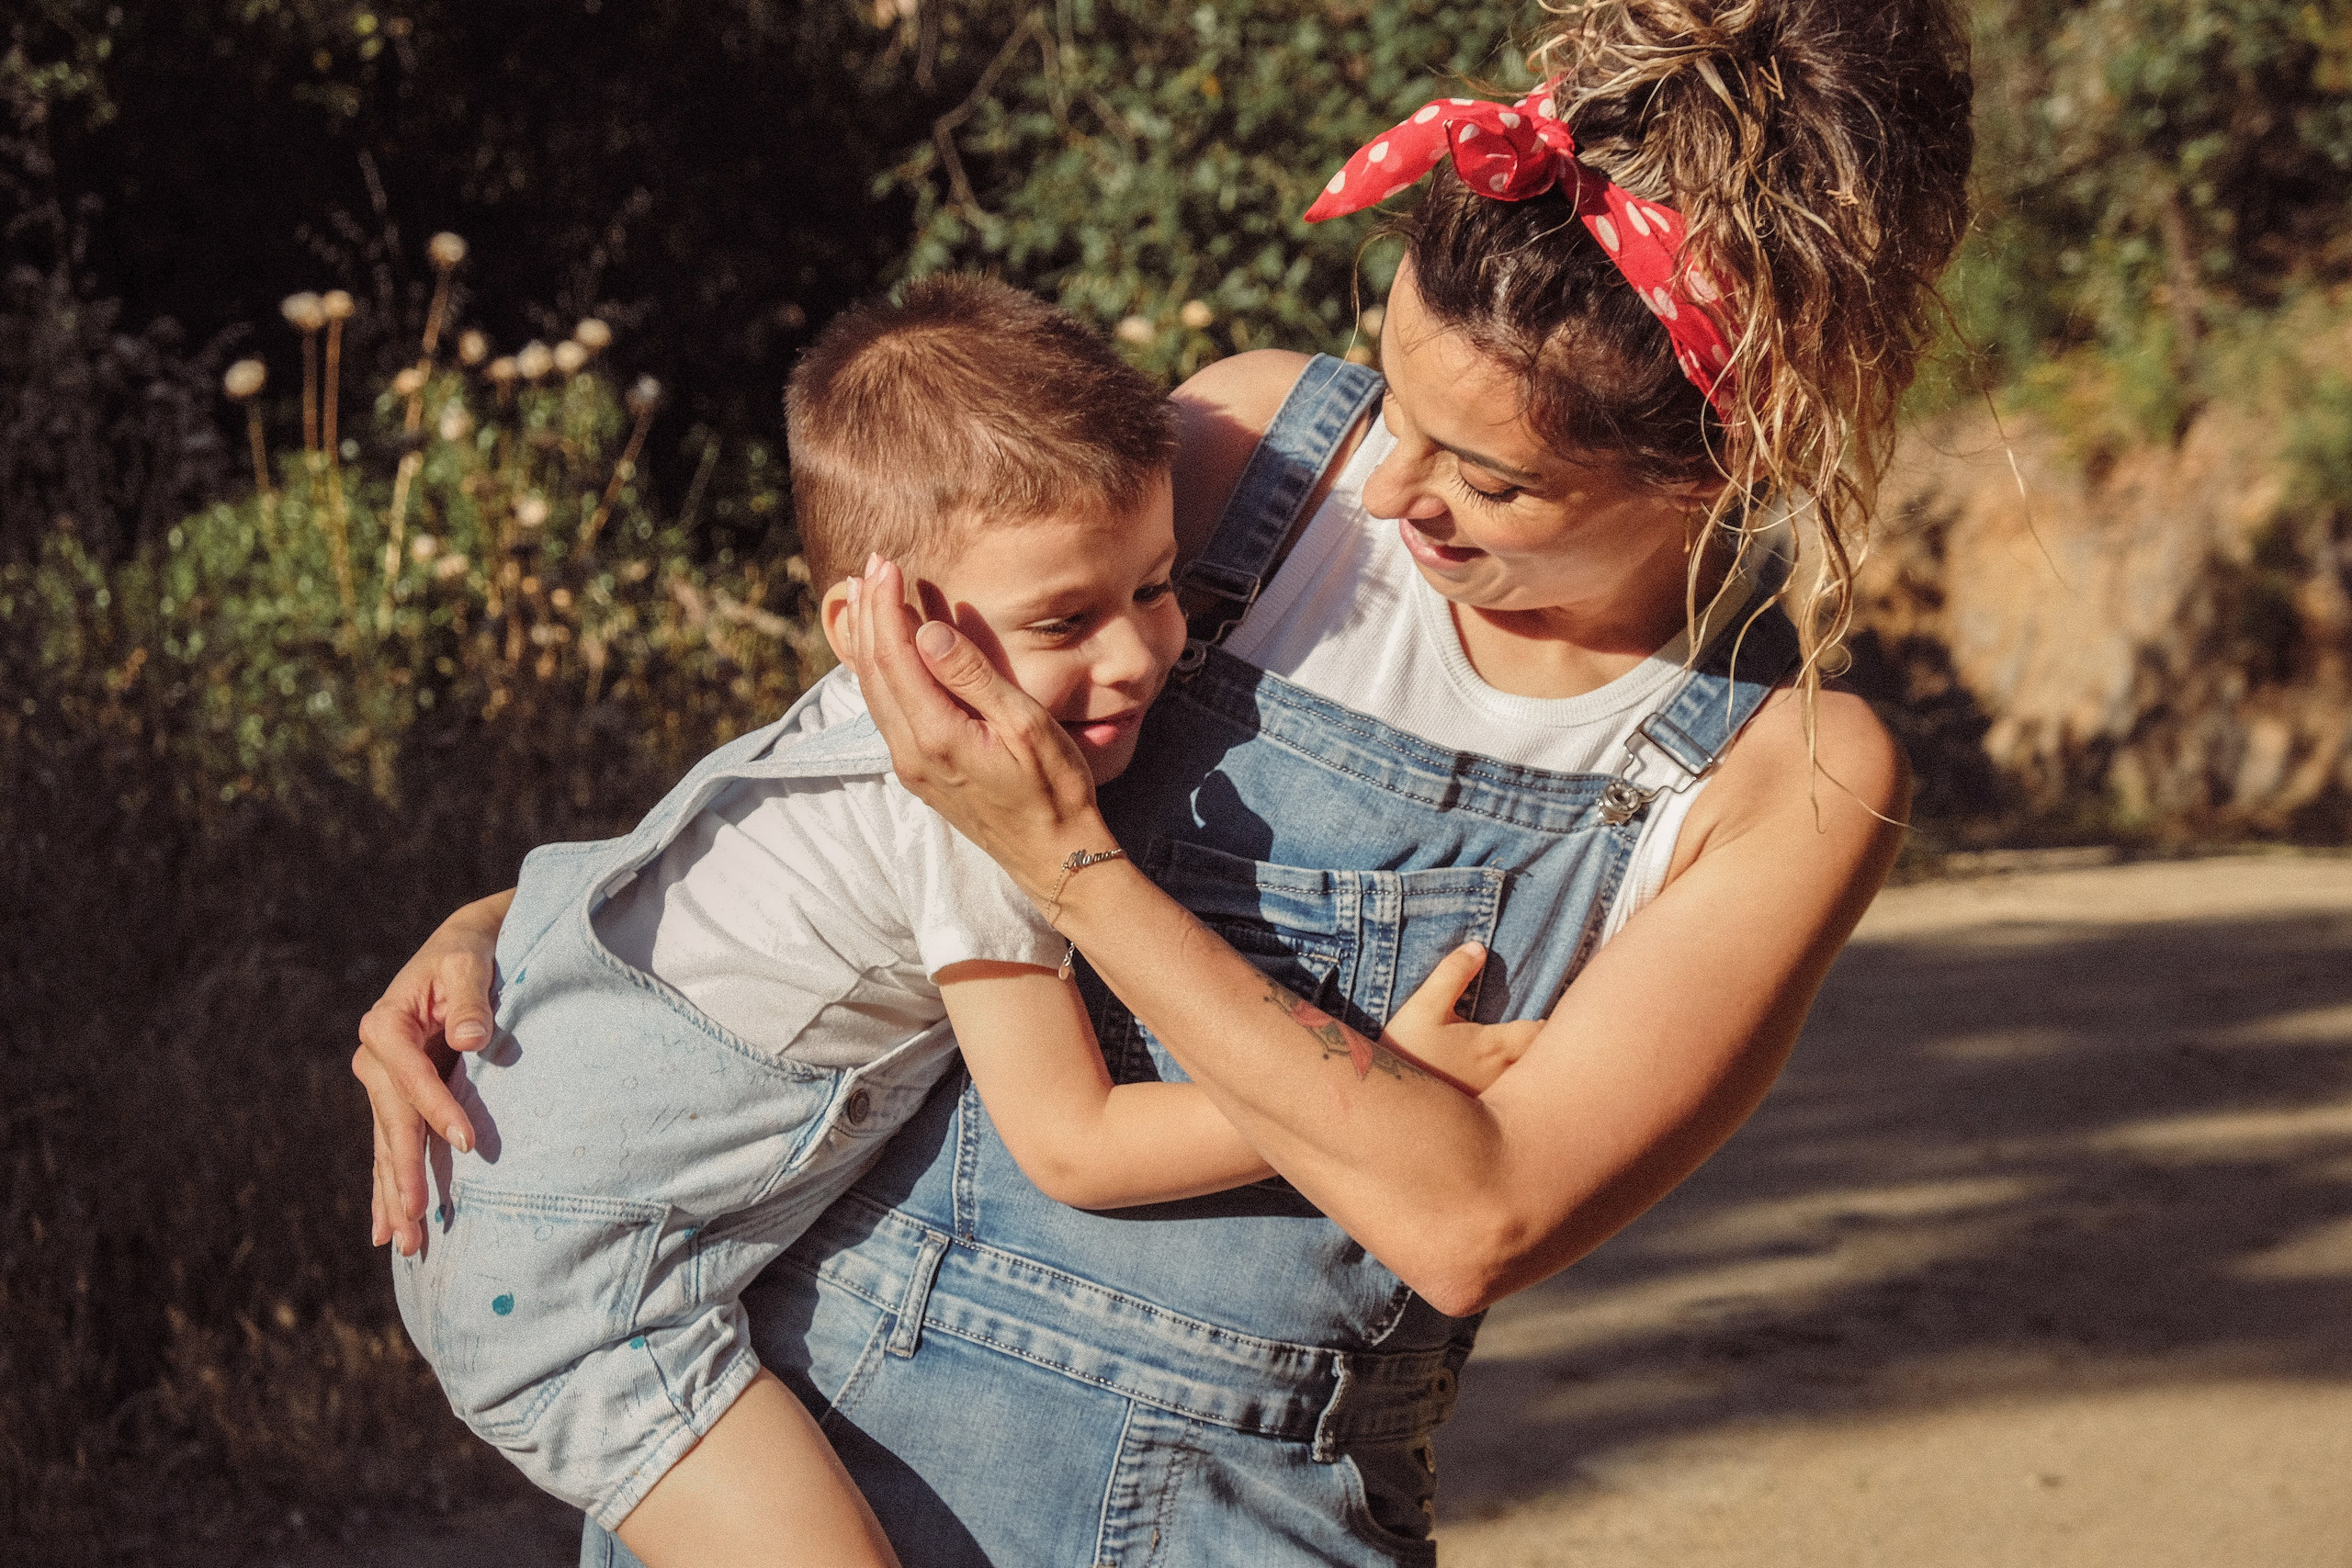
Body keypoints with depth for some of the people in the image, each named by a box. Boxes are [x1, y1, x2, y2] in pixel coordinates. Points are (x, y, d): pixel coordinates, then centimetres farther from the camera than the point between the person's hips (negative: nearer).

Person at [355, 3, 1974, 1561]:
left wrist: (1068, 855, -20)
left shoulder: (1797, 777, -9)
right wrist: (502, 928, 1)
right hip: (818, 1392, 1)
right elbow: (847, 787, 12)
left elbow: (1473, 1218, -17)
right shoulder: (1256, 435, -2)